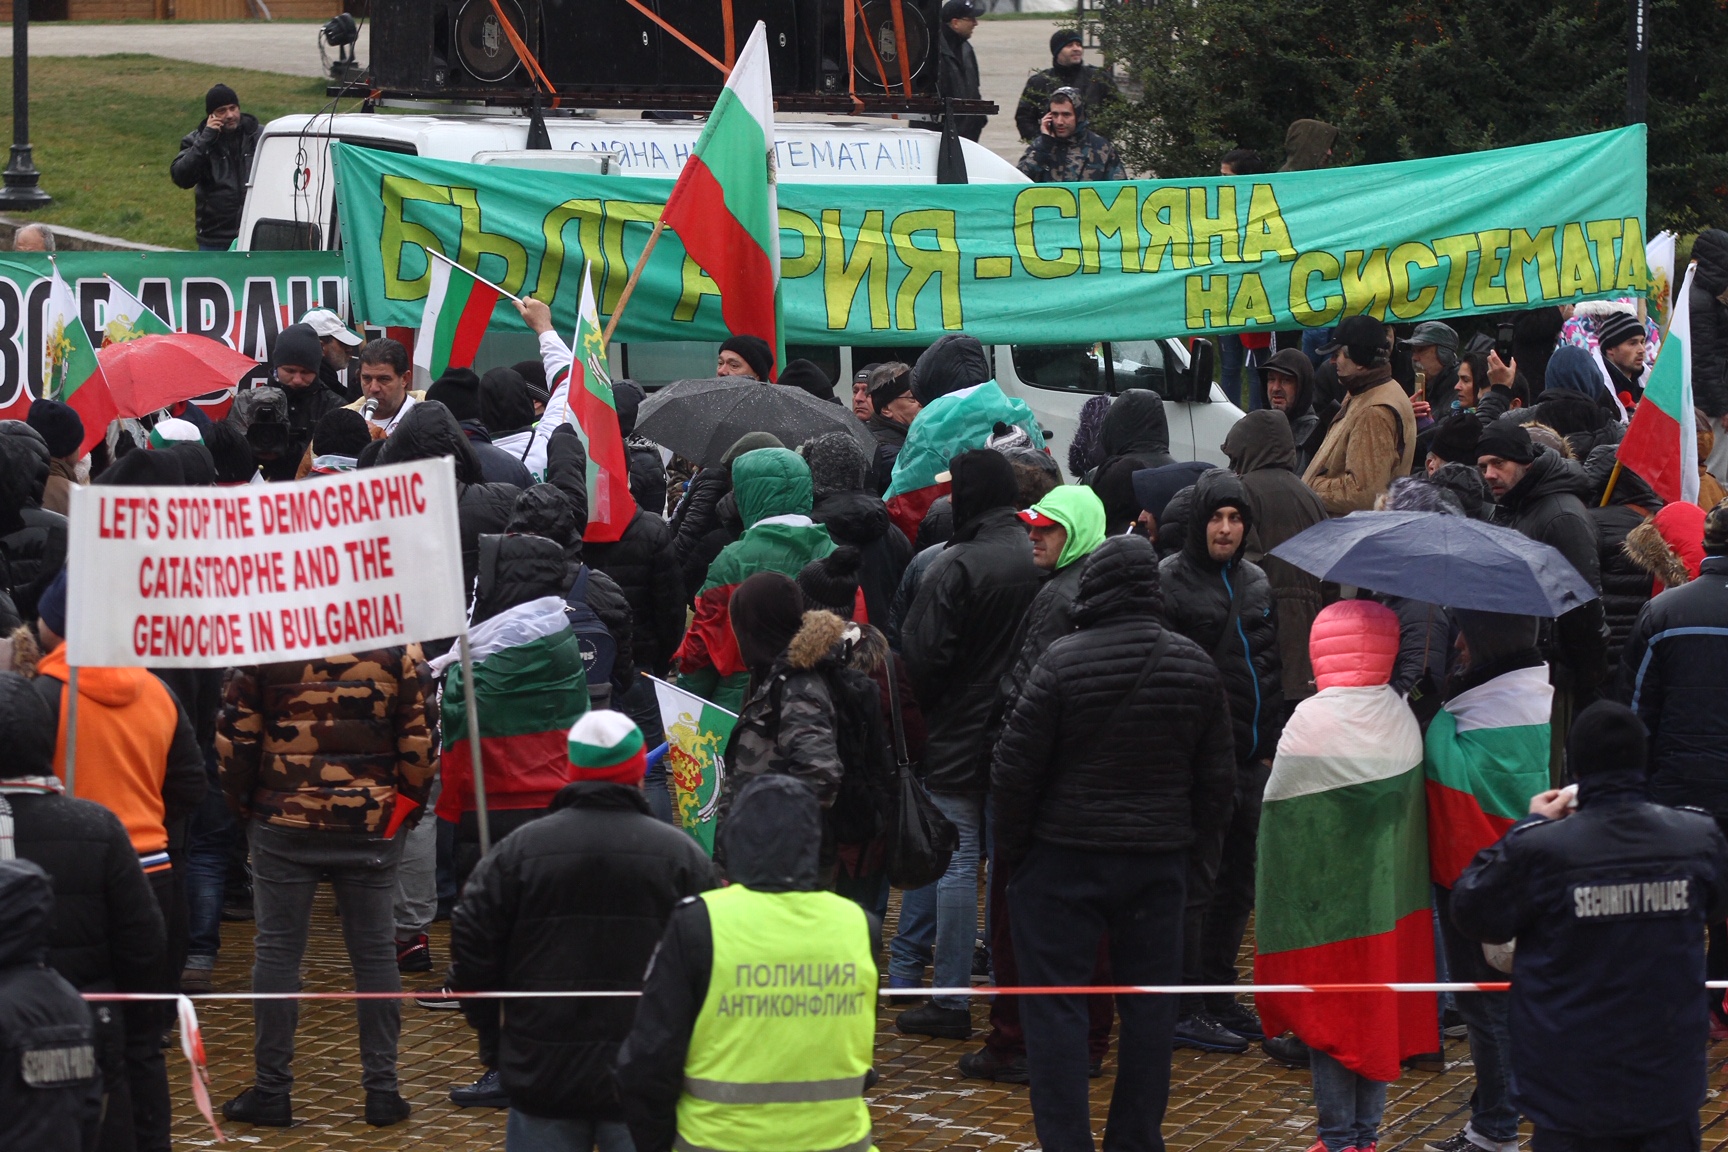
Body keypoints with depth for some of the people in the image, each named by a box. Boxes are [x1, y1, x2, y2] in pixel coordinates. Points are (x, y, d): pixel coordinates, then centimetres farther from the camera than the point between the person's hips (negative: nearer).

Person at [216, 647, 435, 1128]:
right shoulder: (397, 643, -4)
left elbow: (235, 736, -3)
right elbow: (418, 736, -2)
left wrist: (242, 802, 10)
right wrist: (410, 804, 11)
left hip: (283, 823, -1)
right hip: (372, 824, 1)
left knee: (277, 952, 6)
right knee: (375, 953, 8)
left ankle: (272, 1091, 9)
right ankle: (382, 1090, 10)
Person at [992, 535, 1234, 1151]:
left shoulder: (1064, 662, -13)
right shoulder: (1196, 666, 2)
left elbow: (1016, 766, -10)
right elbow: (1217, 775, 9)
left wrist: (1011, 844, 4)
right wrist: (1197, 849, 19)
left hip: (1065, 856, -4)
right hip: (1160, 862, 4)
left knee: (1055, 1005, 2)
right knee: (1149, 1004, 11)